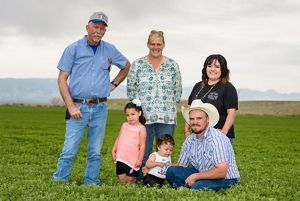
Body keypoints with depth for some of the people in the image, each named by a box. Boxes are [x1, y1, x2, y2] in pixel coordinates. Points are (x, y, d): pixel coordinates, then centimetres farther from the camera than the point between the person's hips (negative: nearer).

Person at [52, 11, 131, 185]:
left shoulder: (110, 50, 9)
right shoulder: (74, 49, 0)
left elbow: (126, 66, 27)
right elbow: (62, 79, -2)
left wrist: (114, 84, 14)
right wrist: (71, 106, -10)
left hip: (100, 108, 3)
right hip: (78, 106, -3)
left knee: (96, 152, 5)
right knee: (69, 149, -8)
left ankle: (91, 184, 14)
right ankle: (58, 183, -2)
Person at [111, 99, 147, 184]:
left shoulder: (141, 128, -6)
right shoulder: (124, 125, 9)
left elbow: (142, 146, -8)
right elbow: (118, 139, 15)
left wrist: (140, 159, -11)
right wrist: (113, 151, 9)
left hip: (133, 160, -4)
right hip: (121, 158, 4)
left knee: (130, 179, 2)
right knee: (121, 179, 3)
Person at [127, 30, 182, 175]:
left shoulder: (173, 65, 9)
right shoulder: (137, 65, 6)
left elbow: (178, 90, 11)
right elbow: (131, 89, 7)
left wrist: (170, 106, 5)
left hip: (167, 118, 1)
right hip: (144, 116, -1)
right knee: (143, 152, 3)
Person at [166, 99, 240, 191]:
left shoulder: (216, 139, -21)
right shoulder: (189, 140, 2)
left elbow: (221, 172, -26)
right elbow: (181, 166, 10)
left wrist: (195, 176, -19)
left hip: (225, 179, -7)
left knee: (197, 186, -34)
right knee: (172, 171, -8)